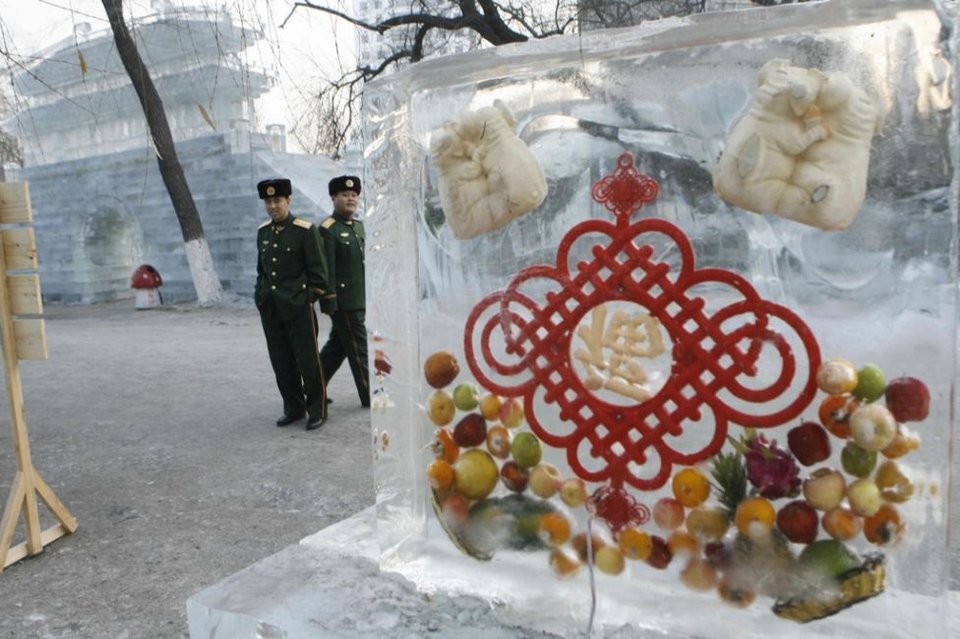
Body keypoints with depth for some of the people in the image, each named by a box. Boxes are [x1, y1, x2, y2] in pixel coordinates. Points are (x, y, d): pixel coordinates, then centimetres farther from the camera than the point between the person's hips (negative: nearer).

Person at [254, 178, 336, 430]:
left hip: (298, 306, -5)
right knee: (281, 362, 10)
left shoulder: (305, 230, -6)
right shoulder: (263, 231, 11)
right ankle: (293, 408, 24)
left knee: (307, 360, 0)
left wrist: (326, 301, -7)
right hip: (270, 309, 5)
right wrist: (260, 296, 18)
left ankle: (317, 410, 12)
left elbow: (318, 270, -6)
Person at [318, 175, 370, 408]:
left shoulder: (358, 225, 14)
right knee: (359, 349, 0)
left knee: (336, 346, 15)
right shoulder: (328, 229, -12)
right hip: (344, 301, -8)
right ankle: (370, 396, 11)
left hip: (359, 299, 8)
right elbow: (326, 269, -15)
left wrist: (370, 293, 17)